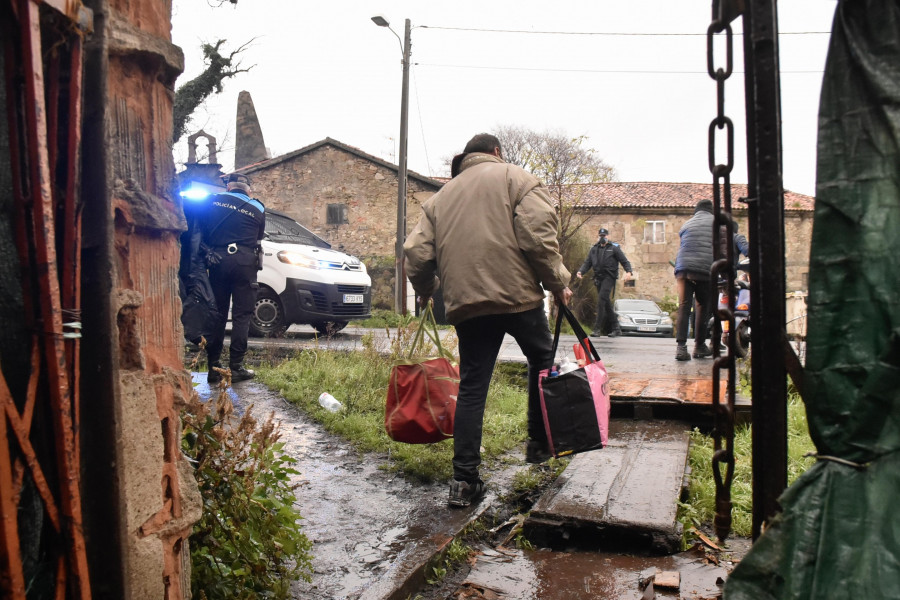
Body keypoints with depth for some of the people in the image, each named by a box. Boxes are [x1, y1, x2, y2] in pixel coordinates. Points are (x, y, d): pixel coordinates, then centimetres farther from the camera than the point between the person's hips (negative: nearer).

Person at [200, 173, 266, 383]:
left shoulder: (214, 200, 8)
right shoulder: (257, 208, 7)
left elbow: (200, 228, 5)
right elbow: (258, 237, 11)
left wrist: (208, 251, 11)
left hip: (217, 261, 2)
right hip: (244, 261, -2)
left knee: (217, 313, 8)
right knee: (242, 315, 2)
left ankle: (214, 367, 10)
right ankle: (236, 367, 0)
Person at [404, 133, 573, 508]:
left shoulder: (442, 196, 21)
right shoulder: (515, 177, 6)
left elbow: (416, 252, 14)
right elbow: (538, 234, -9)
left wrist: (426, 290, 30)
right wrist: (558, 283, -1)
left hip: (465, 302, 4)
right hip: (516, 292, -4)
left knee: (472, 386, 7)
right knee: (542, 359, 20)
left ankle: (464, 480, 7)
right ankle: (540, 444, 25)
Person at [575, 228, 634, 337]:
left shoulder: (614, 248, 5)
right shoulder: (594, 249, 17)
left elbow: (624, 261, 2)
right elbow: (587, 263, 13)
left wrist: (629, 271, -16)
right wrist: (580, 272, -5)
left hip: (609, 277, -5)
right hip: (598, 278, 5)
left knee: (601, 300, -18)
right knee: (607, 303, 8)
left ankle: (597, 328, -18)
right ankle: (616, 328, 16)